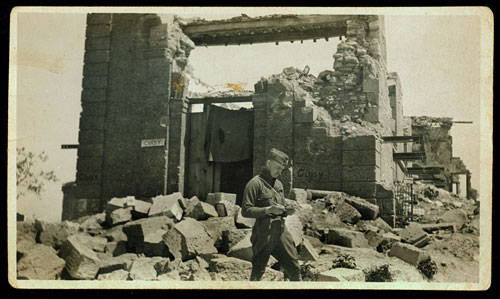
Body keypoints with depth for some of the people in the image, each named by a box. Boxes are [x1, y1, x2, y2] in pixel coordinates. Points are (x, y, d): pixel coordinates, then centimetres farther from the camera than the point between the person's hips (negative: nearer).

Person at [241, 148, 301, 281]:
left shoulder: (279, 184, 18)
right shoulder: (255, 183, -6)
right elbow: (245, 211, -13)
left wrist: (287, 211, 4)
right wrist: (268, 210, -21)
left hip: (281, 232, 7)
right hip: (263, 234, -7)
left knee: (294, 268, 6)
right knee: (257, 271, 0)